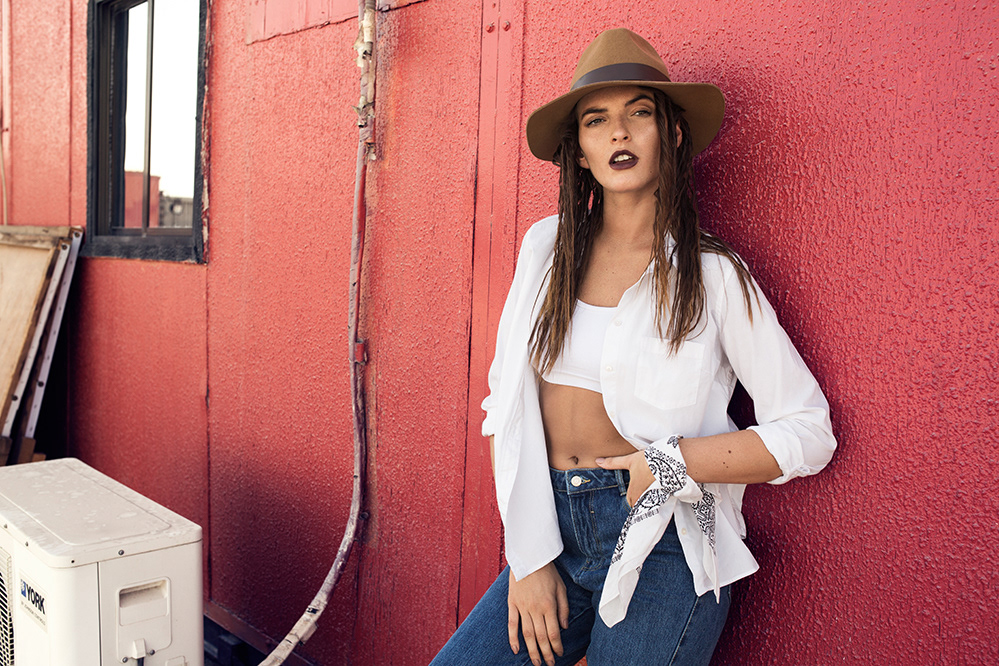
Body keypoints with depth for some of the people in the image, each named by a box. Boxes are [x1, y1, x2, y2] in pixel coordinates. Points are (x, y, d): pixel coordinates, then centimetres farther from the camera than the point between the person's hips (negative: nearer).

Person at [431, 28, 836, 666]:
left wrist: (676, 462, -14)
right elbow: (506, 400, 3)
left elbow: (809, 433, -3)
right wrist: (527, 556, -2)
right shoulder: (547, 247, 4)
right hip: (552, 534, 3)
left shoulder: (713, 275, -5)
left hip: (661, 548, -3)